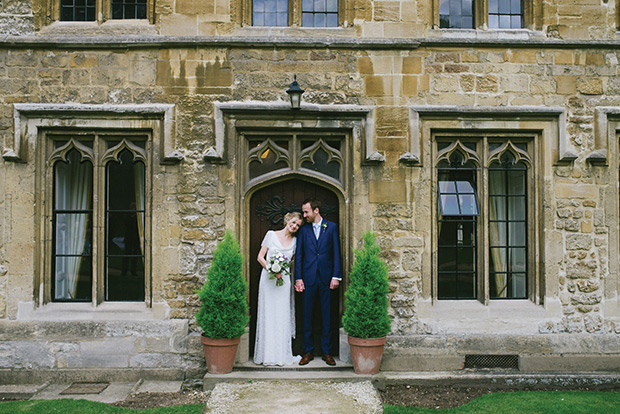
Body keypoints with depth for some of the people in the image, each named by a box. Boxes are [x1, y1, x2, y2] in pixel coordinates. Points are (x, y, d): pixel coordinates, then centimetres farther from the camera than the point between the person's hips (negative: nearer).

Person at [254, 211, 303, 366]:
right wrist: (272, 270, -14)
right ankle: (267, 354, 8)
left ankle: (283, 354, 11)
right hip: (269, 279, -3)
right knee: (268, 315, -1)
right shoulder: (271, 235, 0)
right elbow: (260, 257, -1)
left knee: (283, 316, 3)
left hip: (285, 280, 3)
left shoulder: (295, 240, 10)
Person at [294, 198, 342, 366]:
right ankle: (308, 351, 14)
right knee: (307, 316, 4)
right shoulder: (303, 230, 8)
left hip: (326, 277, -1)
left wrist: (336, 276, -4)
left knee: (326, 316, 4)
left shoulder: (331, 227, 5)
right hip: (308, 278, 1)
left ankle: (326, 351, 14)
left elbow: (336, 253, 3)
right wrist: (298, 278, -2)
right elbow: (299, 255, 6)